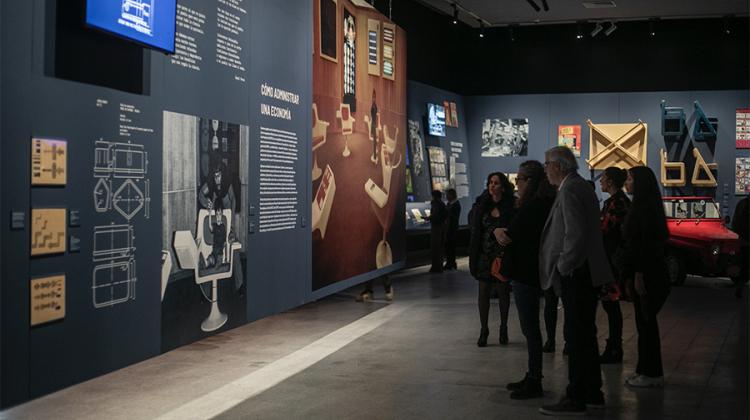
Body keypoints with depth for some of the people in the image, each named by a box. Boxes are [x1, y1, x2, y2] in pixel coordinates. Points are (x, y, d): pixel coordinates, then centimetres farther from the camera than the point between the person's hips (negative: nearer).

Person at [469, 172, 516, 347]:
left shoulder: (511, 207, -4)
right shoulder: (482, 207, 5)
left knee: (503, 292, 8)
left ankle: (503, 328, 21)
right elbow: (475, 233, 5)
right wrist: (474, 259, 0)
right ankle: (484, 329, 12)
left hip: (503, 256, -2)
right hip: (485, 255, 2)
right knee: (484, 292, 3)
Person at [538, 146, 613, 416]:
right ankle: (593, 394, 26)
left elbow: (575, 234, -24)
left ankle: (576, 399, 3)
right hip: (589, 273, 10)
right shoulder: (581, 186, 15)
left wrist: (563, 266, -14)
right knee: (586, 335, 17)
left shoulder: (569, 190, -16)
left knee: (577, 338, -4)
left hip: (576, 274, -10)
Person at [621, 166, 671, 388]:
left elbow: (647, 244, -20)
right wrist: (630, 276, 17)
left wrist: (639, 274, -20)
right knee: (644, 322, 13)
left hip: (648, 275, -10)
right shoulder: (640, 207, 15)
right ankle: (647, 370, 20)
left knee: (646, 322, -4)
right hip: (642, 273, 10)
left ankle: (651, 373, 3)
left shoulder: (646, 208, -14)